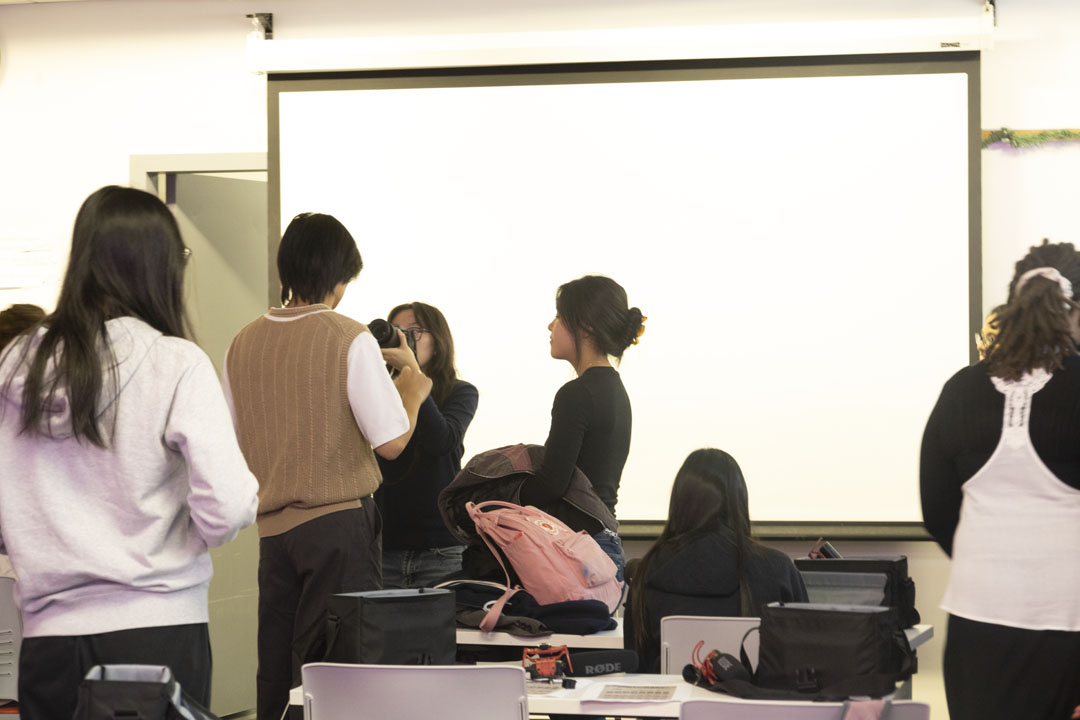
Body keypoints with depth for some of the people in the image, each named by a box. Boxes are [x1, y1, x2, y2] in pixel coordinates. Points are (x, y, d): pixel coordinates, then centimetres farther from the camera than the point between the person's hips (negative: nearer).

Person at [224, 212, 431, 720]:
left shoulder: (243, 345, 6)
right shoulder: (350, 340, -9)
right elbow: (391, 442, -12)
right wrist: (412, 392, 8)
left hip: (273, 528, 5)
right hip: (340, 524, -5)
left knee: (275, 669, 10)